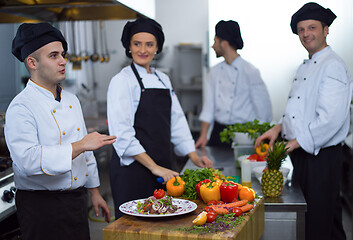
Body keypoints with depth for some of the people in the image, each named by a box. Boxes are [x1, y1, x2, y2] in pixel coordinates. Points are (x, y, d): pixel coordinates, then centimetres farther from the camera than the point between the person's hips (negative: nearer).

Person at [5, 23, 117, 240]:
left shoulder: (71, 100, 11)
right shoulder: (21, 108, -14)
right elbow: (27, 160, -27)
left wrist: (94, 192, 19)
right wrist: (78, 146, -27)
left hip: (77, 200, 7)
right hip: (41, 205, -7)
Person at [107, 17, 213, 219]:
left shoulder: (163, 79, 13)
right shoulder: (122, 81, -8)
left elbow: (176, 120, 16)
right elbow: (122, 133, -16)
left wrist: (194, 156, 6)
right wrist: (153, 167, -18)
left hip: (163, 167, 6)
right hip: (133, 168, -6)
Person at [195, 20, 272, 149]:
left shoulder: (250, 71, -9)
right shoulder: (215, 71, 9)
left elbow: (263, 109, -8)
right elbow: (209, 105, 9)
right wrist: (203, 135, 3)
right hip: (218, 132, 5)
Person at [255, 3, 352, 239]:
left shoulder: (333, 65, -13)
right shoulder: (305, 66, 16)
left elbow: (331, 118, -22)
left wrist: (295, 143, -18)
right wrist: (280, 128, 8)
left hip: (322, 157, -9)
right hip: (301, 155, 9)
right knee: (302, 219, 16)